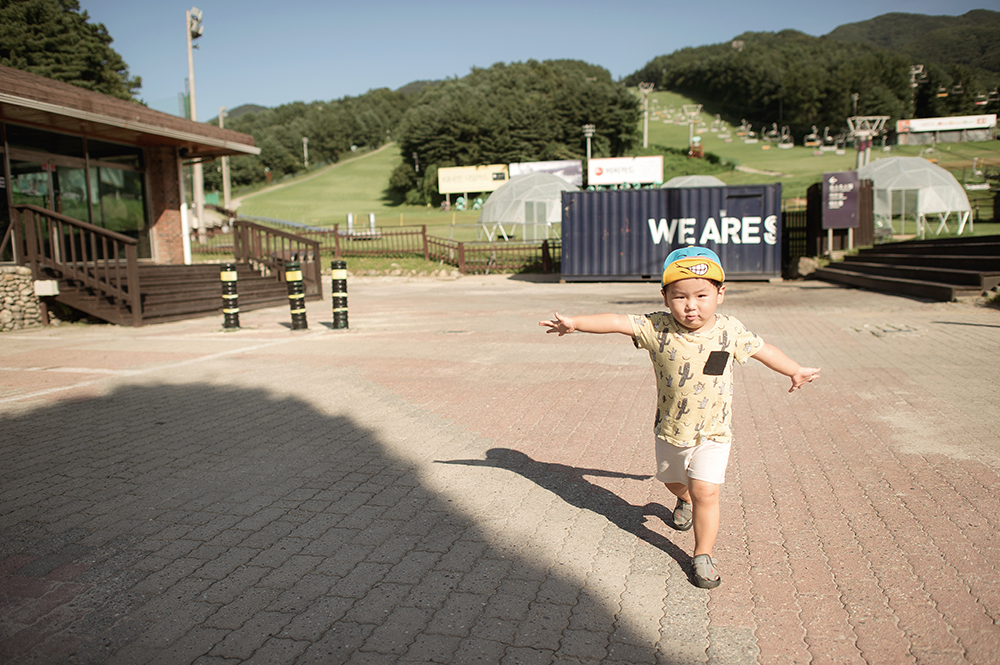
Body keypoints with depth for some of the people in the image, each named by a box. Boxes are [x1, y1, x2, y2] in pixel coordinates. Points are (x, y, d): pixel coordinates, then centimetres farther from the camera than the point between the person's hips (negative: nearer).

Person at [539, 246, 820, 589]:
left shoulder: (730, 330, -12)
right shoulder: (657, 328, -17)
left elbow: (763, 350, 4)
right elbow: (618, 322, -24)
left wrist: (795, 371, 16)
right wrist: (575, 323, -34)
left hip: (713, 433, -2)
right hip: (669, 430, 2)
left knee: (705, 491, -11)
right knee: (672, 480, 26)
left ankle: (703, 555, 9)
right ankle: (685, 500, 62)